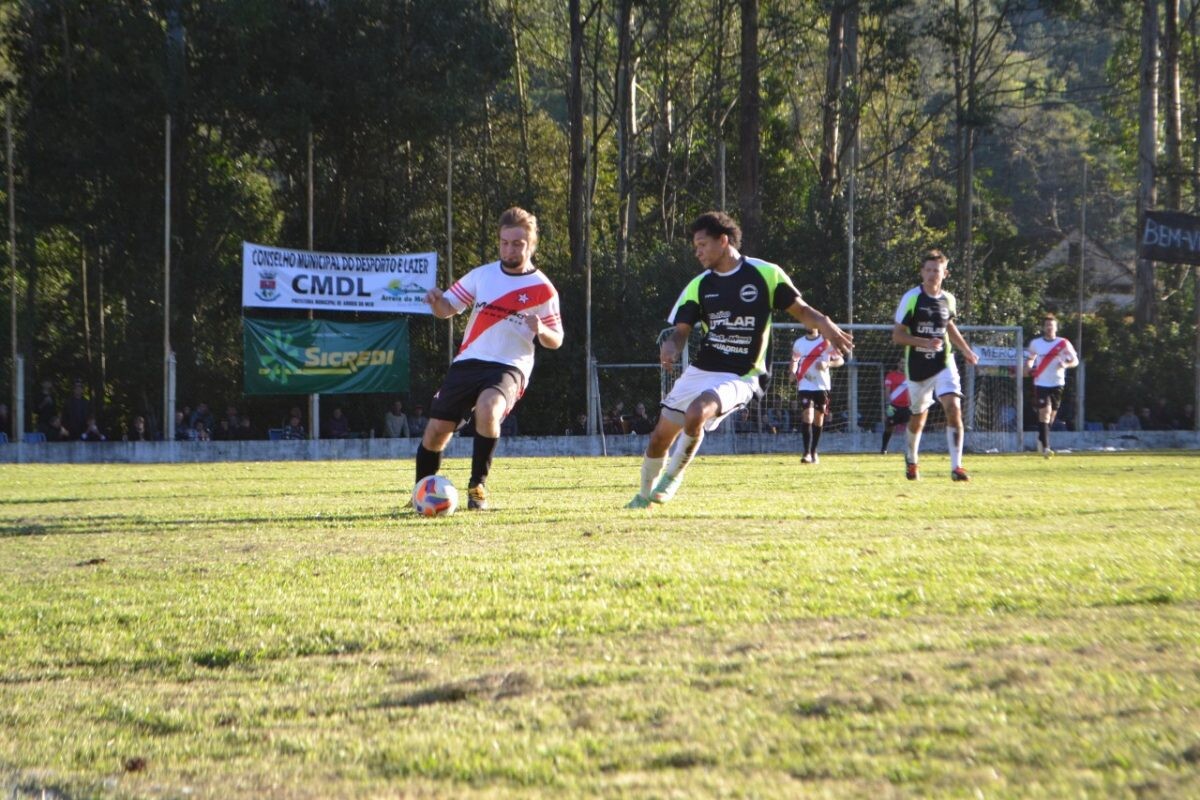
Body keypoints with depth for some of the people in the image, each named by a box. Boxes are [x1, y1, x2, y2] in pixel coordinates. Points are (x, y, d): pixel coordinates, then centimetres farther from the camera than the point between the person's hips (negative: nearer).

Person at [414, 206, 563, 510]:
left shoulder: (543, 290, 0)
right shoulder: (483, 274, 8)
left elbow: (556, 341, 6)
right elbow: (447, 309, 11)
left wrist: (541, 331, -18)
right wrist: (436, 301, -12)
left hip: (509, 367, -4)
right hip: (467, 362, 4)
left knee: (487, 408, -36)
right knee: (436, 431, -1)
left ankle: (478, 486, -21)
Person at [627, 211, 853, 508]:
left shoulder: (766, 274, -6)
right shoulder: (699, 286, 5)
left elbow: (800, 309, 0)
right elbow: (681, 330, 4)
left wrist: (827, 326, -20)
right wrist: (670, 347, -20)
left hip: (739, 378, -5)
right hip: (700, 371, 5)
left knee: (696, 413, -32)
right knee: (660, 437, 6)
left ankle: (673, 476, -7)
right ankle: (645, 495, 32)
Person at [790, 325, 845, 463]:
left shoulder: (826, 342, -2)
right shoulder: (798, 343, 5)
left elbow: (840, 360, -1)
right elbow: (794, 360, 21)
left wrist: (827, 364, -20)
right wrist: (793, 372, 0)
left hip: (822, 385, 0)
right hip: (805, 386, 0)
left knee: (819, 419, 8)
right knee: (807, 417, -14)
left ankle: (814, 452, 21)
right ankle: (807, 453, -17)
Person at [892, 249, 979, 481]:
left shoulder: (948, 299, 5)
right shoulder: (911, 298, -10)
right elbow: (897, 335, -11)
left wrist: (966, 350, 21)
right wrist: (924, 342, -24)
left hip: (944, 364, 2)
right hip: (918, 367, -2)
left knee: (953, 408, -18)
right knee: (918, 417, 11)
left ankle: (956, 467, -18)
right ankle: (911, 461, 38)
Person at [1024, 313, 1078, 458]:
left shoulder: (1063, 344, -2)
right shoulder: (1035, 343, 2)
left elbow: (1075, 361, 0)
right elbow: (1029, 359, 18)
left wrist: (1066, 365, -21)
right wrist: (1028, 369, -2)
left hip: (1057, 384, 1)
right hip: (1041, 384, -1)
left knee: (1051, 415, 11)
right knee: (1045, 411, -15)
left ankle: (1042, 441, 34)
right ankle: (1045, 446, -15)